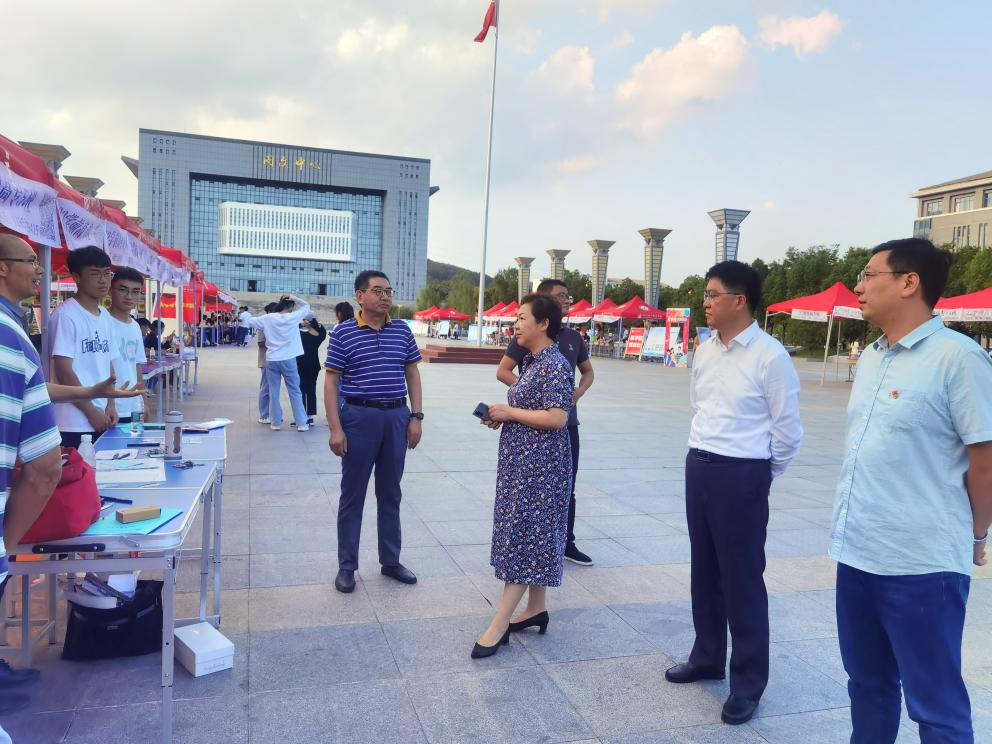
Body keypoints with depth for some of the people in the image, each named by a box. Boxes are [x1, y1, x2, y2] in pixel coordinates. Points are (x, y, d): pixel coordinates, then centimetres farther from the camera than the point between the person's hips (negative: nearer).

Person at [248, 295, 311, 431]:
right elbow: (306, 306, 8)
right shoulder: (293, 317, -6)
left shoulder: (268, 318, -2)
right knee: (295, 392, 6)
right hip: (288, 359, -1)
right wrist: (294, 298, 0)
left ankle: (276, 423, 14)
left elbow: (250, 321, 10)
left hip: (271, 360, 2)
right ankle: (301, 423, 8)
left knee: (274, 392, 9)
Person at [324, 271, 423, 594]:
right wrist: (335, 428, -11)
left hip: (397, 416, 4)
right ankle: (347, 566, 19)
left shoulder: (402, 330, 6)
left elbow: (412, 373, 11)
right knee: (353, 495, 6)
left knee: (391, 493, 14)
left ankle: (390, 561, 27)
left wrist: (416, 417, 3)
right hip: (359, 416, -3)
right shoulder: (343, 333, -5)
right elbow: (330, 382, -5)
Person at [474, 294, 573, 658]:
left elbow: (556, 418, -25)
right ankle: (537, 608, 27)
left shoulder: (555, 365, -17)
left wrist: (509, 412, -16)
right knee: (531, 534, 15)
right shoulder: (531, 361, 13)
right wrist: (501, 416, 3)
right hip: (522, 461, 10)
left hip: (539, 464, -10)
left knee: (524, 536, -5)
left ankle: (499, 624, 0)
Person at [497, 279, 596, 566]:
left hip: (567, 421, 5)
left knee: (566, 486, 12)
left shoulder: (572, 337, 9)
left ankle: (566, 543, 25)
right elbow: (502, 372, -8)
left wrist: (579, 391, 1)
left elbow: (588, 372, 21)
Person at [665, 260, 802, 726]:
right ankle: (707, 657, 37)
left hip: (741, 477, -7)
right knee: (704, 569, 18)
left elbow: (787, 431, -9)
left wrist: (758, 476, 2)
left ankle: (748, 681, 21)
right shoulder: (704, 350, 5)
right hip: (698, 467, 7)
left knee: (741, 579, 3)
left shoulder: (770, 356, -15)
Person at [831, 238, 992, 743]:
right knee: (867, 684, 21)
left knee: (934, 703, 8)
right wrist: (855, 528, 17)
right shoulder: (870, 357, 10)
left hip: (921, 563, -7)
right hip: (857, 553, 7)